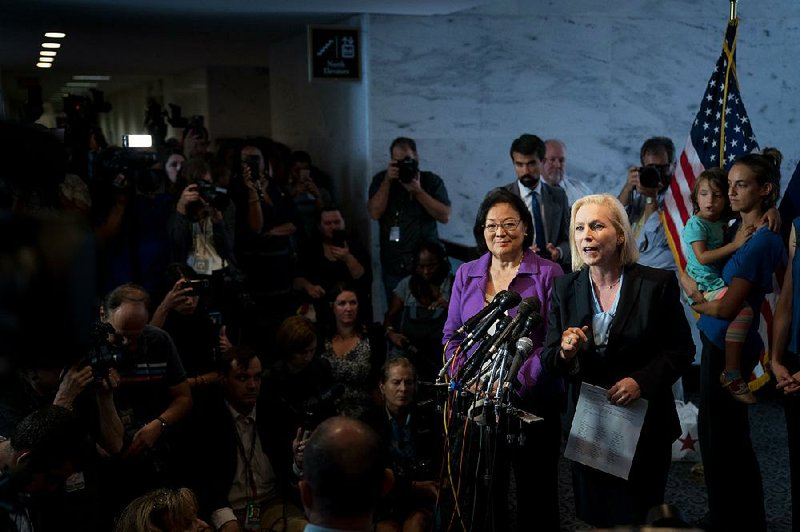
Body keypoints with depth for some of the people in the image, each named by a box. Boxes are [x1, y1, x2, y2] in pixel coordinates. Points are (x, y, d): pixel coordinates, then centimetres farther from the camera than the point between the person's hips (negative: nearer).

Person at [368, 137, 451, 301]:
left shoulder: (432, 181, 0)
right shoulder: (381, 180, 4)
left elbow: (445, 216, -10)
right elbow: (375, 213, -9)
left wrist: (418, 191, -17)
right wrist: (387, 181, -15)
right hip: (392, 267, 1)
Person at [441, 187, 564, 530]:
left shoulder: (548, 274, -4)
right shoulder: (466, 274, 8)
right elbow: (452, 336, 10)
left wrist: (518, 381, -19)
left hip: (533, 400, -3)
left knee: (535, 489, 8)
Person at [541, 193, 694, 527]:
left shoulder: (657, 284, -8)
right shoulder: (565, 289, 0)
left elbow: (681, 350, -4)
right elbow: (549, 360, 2)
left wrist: (642, 380, -19)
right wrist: (565, 353, -21)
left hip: (644, 426, -3)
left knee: (637, 517, 9)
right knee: (596, 518, 14)